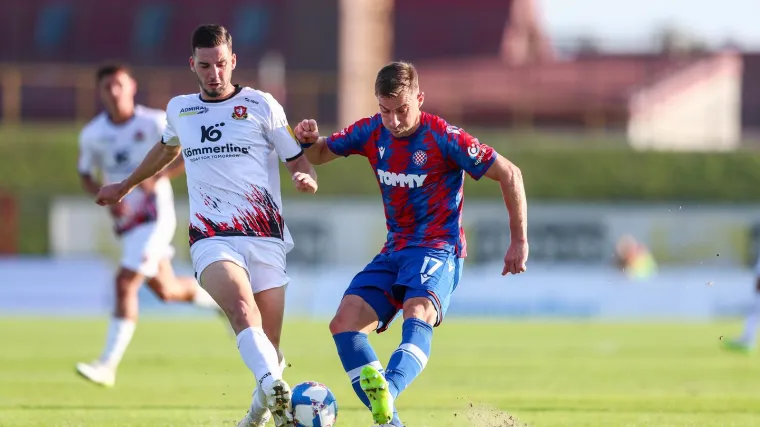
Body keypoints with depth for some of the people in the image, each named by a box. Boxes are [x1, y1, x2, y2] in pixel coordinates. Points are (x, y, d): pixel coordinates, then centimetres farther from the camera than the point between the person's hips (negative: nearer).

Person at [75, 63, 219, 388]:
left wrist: (157, 178, -20)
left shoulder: (154, 123, -12)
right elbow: (86, 176, 10)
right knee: (166, 290, 15)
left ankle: (107, 366, -15)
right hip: (125, 221, 6)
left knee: (125, 284, -17)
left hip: (154, 217, -6)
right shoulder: (92, 134, -1)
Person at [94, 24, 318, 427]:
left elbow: (300, 163, 8)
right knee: (243, 311, -30)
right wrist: (125, 185, 51)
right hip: (211, 238, 0)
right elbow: (167, 148, 38)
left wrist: (306, 178, -16)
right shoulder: (179, 109, 15)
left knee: (269, 344, -3)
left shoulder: (261, 105, 6)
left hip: (265, 235, 0)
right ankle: (276, 391, -53)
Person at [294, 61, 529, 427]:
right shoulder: (372, 132, 3)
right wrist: (308, 140, -8)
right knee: (344, 322, -13)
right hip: (394, 252, 7)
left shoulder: (445, 138, -13)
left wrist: (519, 241, -6)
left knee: (418, 316, -36)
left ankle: (386, 394, -60)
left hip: (438, 249, -7)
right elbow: (319, 155, 18)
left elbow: (509, 174, -8)